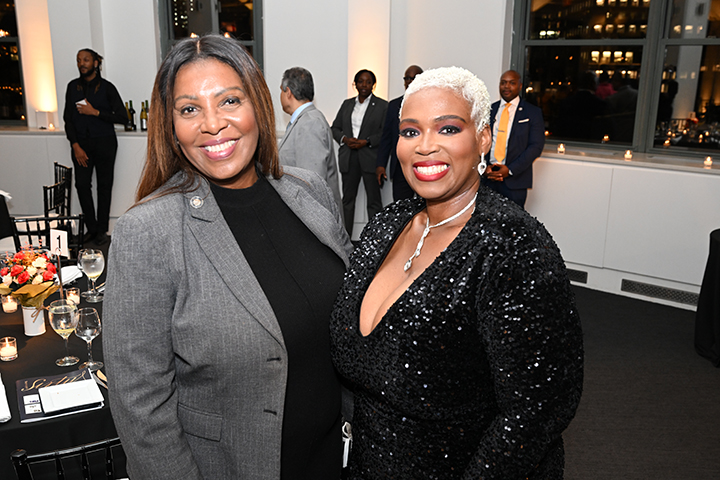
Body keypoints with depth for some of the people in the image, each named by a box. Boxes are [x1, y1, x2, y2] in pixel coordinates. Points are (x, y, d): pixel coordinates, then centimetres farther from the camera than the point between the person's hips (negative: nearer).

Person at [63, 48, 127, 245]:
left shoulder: (106, 87, -1)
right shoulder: (73, 87, 9)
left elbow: (122, 117, -6)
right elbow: (68, 118, 8)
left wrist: (95, 112, -13)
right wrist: (75, 145, -2)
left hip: (104, 142, -3)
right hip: (81, 142, 3)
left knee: (104, 185, 2)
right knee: (82, 184, -5)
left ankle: (102, 230, 13)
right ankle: (91, 228, 8)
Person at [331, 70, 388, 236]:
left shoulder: (382, 105, 2)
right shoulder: (347, 104, 15)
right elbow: (335, 127, 14)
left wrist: (366, 142, -16)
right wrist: (344, 139, -6)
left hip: (370, 158, -4)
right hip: (348, 158, 4)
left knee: (374, 201, 0)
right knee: (347, 198, 10)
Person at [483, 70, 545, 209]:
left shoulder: (533, 113, 4)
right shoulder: (489, 110, 13)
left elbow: (536, 146, -4)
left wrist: (510, 170, -13)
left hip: (515, 178, -2)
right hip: (488, 176, 2)